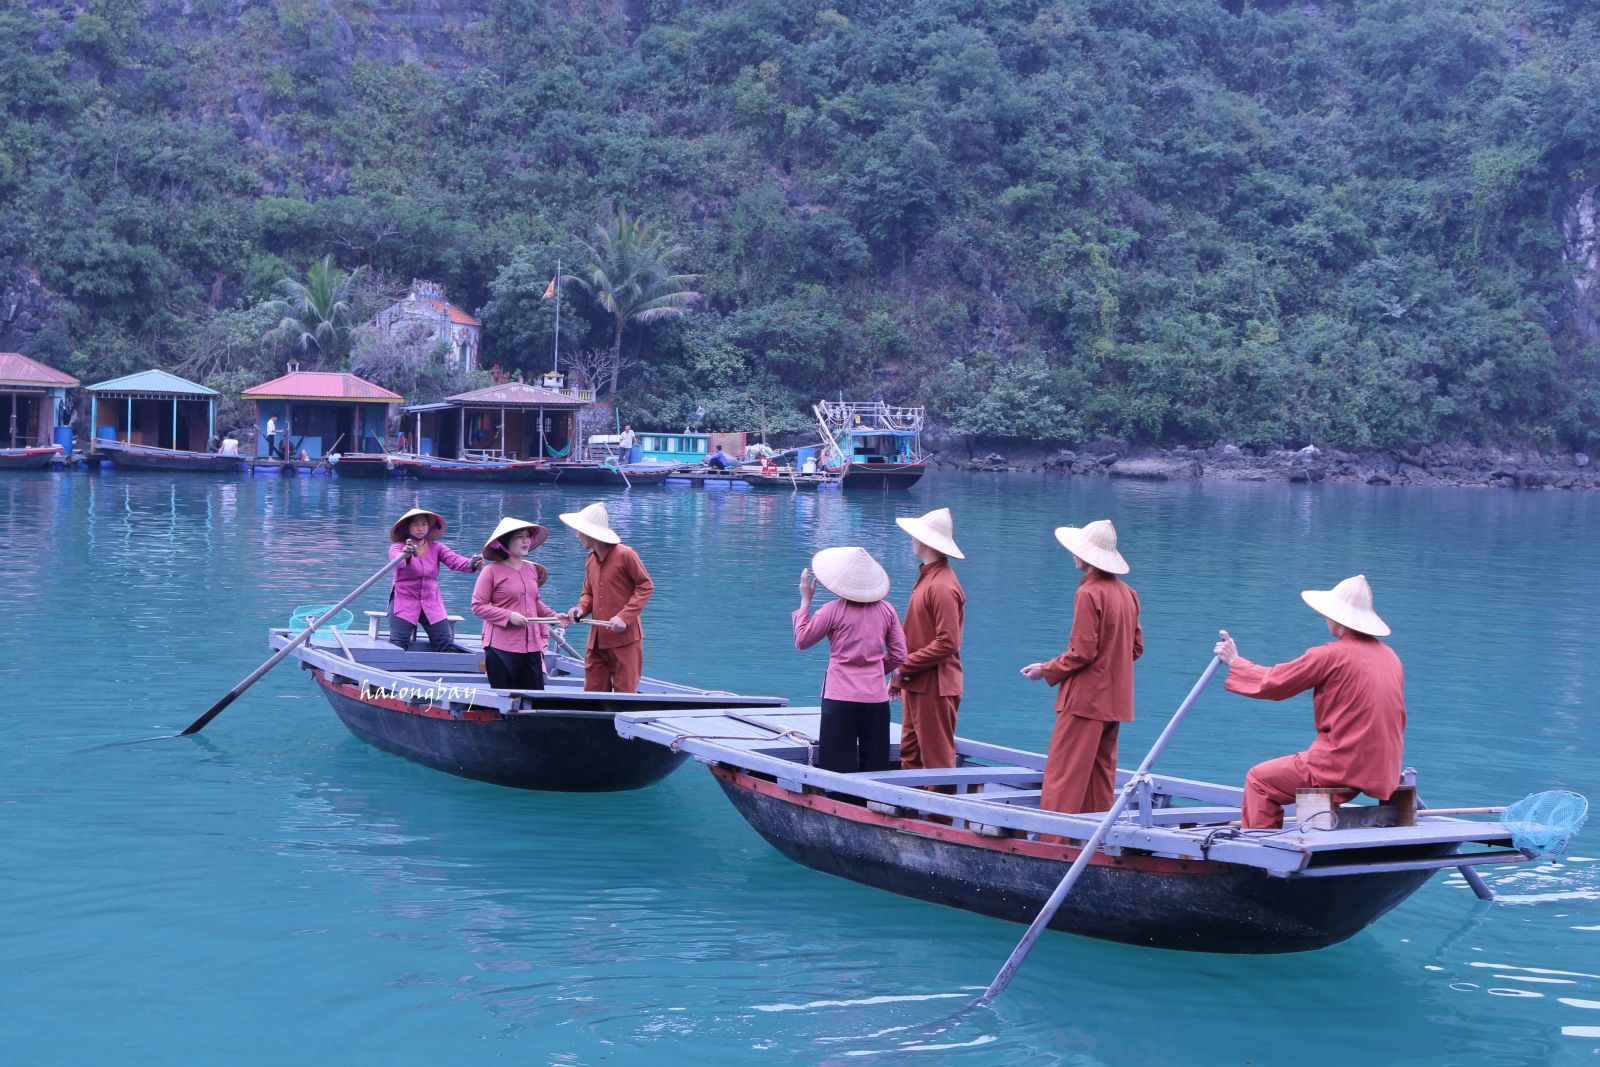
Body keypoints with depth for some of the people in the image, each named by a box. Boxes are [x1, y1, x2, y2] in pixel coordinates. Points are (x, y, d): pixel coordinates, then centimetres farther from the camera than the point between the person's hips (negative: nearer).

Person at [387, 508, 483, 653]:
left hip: (432, 604, 3)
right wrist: (405, 555, -56)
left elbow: (454, 560, -14)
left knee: (446, 645, -4)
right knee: (397, 646, -15)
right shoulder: (398, 547, -6)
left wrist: (471, 563, -38)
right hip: (404, 604, -3)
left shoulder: (436, 547, 4)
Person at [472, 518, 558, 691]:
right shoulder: (492, 571, -7)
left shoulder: (532, 570, 12)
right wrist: (509, 616, -15)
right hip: (502, 648, -5)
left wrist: (554, 616, 13)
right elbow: (477, 606, -7)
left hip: (531, 647, 5)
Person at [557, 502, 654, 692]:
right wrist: (581, 609, -1)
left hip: (624, 639, -7)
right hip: (597, 640, 7)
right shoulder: (590, 561, 14)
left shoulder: (625, 555, -9)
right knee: (593, 693, 5)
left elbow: (646, 586, -8)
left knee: (625, 693, -2)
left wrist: (625, 616, -17)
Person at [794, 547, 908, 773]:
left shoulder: (834, 610, -7)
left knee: (839, 767, 0)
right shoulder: (886, 610, 4)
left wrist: (805, 600, 10)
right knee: (875, 767, 7)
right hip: (876, 699, 3)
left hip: (840, 698, -3)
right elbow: (898, 656, 8)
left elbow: (802, 641, 4)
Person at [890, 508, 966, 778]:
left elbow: (947, 643, -23)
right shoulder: (927, 578, 14)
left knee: (937, 758, -3)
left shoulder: (942, 586, -19)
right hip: (916, 684, 10)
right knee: (910, 754, 14)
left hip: (934, 687, -10)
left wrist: (905, 666, -17)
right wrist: (900, 675, 16)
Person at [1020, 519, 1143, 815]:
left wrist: (1046, 670, -5)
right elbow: (1136, 647, 14)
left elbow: (1082, 652, -17)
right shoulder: (1127, 593, 9)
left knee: (1062, 771, -6)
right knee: (1100, 773, 13)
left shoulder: (1089, 593, -16)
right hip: (1115, 700, 9)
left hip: (1085, 697, -9)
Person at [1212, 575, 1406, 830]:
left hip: (1342, 767, -8)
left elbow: (1272, 683, -2)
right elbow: (1398, 720, 17)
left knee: (1259, 780, 7)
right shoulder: (1390, 656, 9)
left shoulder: (1330, 655, -12)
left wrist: (1234, 661, 14)